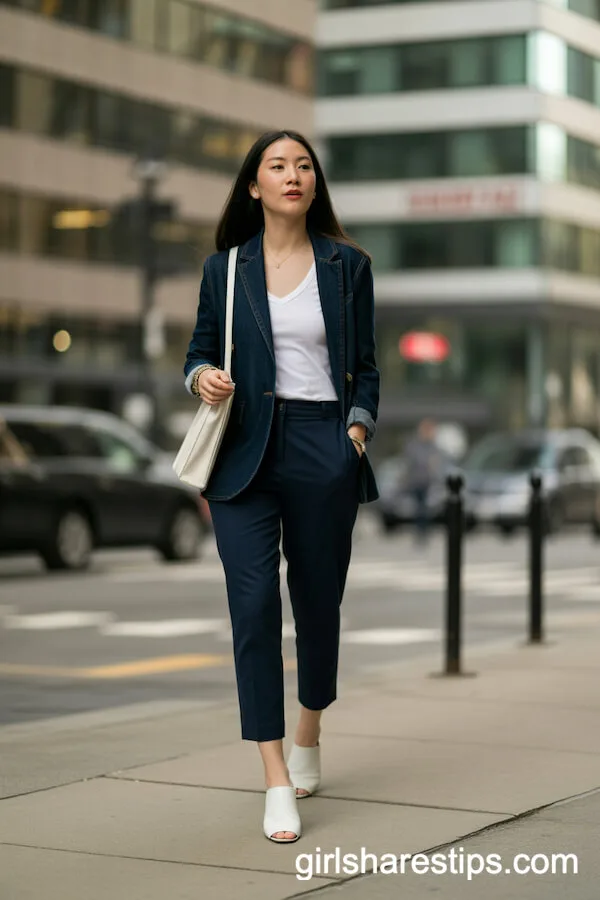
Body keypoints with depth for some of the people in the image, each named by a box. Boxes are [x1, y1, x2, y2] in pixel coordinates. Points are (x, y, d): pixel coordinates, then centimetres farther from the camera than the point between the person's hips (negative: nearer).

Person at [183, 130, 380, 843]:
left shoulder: (347, 265, 7)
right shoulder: (225, 267, 8)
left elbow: (365, 368, 10)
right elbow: (199, 351, 14)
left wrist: (358, 430, -6)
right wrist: (203, 378, -9)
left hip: (324, 450, 0)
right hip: (245, 453, 0)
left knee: (318, 600, 11)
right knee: (253, 606, -11)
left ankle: (308, 737, 38)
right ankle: (277, 783, -8)